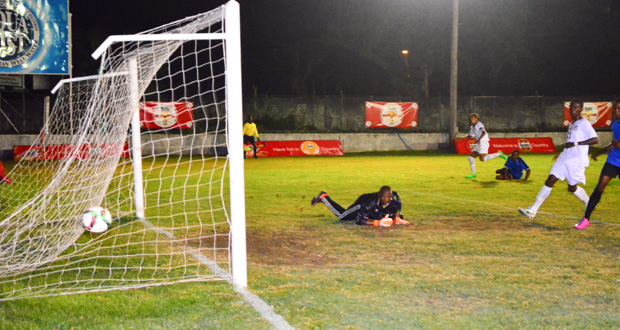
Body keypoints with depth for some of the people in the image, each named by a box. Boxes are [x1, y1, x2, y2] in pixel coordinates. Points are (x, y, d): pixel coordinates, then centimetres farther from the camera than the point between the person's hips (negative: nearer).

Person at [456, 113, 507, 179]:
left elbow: (484, 132, -18)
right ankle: (473, 173, 7)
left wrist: (479, 140, -27)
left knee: (482, 158, -20)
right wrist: (460, 138, 28)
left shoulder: (479, 124, -5)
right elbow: (470, 136, 32)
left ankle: (498, 154, -7)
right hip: (479, 144, 9)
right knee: (471, 157, 3)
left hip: (483, 142, -9)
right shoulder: (472, 127, 21)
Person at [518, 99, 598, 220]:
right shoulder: (571, 125, 18)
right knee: (550, 181, -3)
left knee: (572, 187, 2)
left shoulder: (584, 123, -8)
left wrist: (575, 144, -24)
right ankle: (533, 211, -7)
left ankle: (589, 203, 32)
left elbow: (595, 139, -19)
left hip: (576, 160, -7)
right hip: (564, 158, 7)